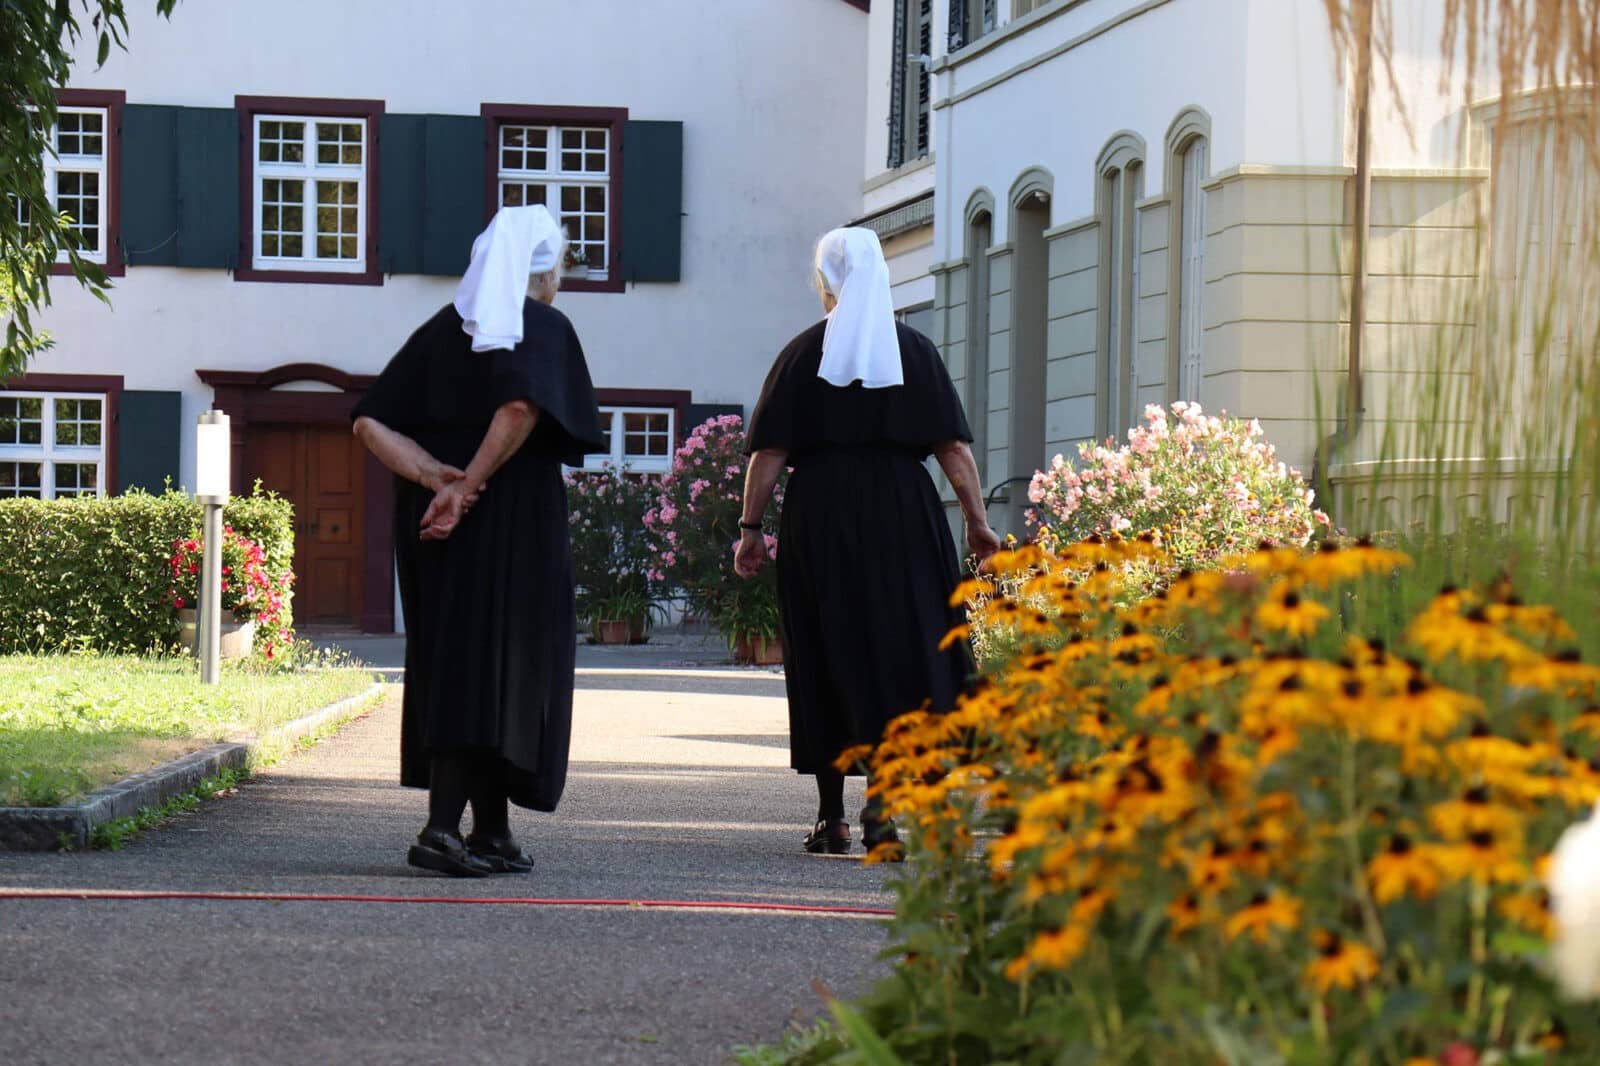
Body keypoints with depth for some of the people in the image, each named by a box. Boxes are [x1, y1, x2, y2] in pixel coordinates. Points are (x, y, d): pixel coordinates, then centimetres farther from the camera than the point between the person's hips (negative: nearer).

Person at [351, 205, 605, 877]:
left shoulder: (439, 331, 13)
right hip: (514, 526, -6)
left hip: (434, 525, 6)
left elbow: (371, 424, 2)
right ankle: (442, 828, -19)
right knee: (493, 670, -5)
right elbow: (519, 407, -25)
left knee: (450, 664, 12)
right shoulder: (545, 330, -4)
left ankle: (492, 834, 17)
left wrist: (434, 477, -8)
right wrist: (470, 488, -18)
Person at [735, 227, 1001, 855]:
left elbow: (769, 452, -2)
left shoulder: (802, 354, 1)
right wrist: (977, 522, 4)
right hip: (903, 516, 0)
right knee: (902, 654, 2)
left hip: (817, 517, 0)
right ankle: (883, 801, -13)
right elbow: (952, 446, 0)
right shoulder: (914, 350, 5)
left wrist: (751, 528, 3)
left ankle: (831, 816, 9)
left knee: (824, 661, 7)